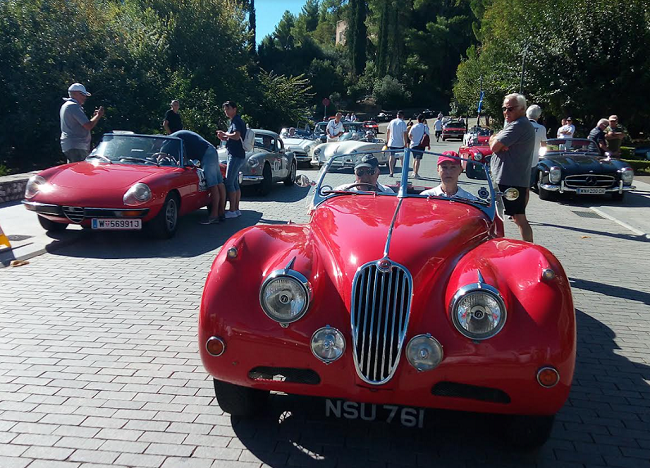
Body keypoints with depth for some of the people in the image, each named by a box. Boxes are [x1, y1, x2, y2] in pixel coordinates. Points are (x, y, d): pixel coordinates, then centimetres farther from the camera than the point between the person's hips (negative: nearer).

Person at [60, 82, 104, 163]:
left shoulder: (65, 106, 21)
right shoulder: (74, 106, -12)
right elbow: (88, 126, -19)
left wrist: (94, 116, 16)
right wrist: (98, 115, -5)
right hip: (76, 147, -11)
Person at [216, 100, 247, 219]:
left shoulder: (236, 121, -11)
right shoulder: (236, 121, 20)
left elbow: (236, 136, -27)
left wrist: (225, 134, -12)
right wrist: (224, 138, 9)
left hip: (235, 156, -10)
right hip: (238, 155, 10)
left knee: (229, 183, -10)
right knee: (235, 183, 12)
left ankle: (232, 210, -10)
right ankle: (236, 209, 16)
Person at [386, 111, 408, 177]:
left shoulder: (391, 122, 7)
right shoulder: (403, 123, -5)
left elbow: (387, 132, 12)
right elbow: (405, 134, -10)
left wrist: (387, 141, 21)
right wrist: (405, 143, -5)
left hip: (391, 143, 3)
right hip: (400, 144, -3)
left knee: (391, 157, 4)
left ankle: (391, 172, -3)